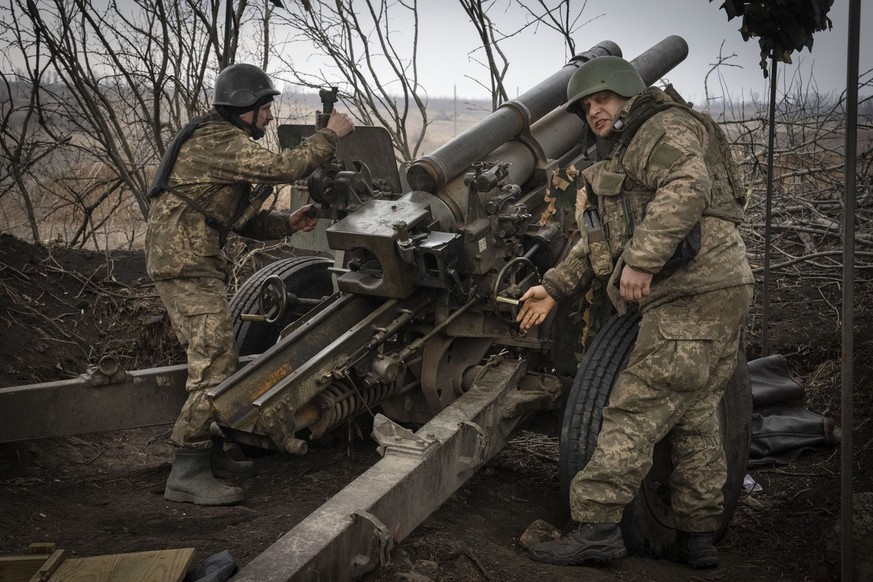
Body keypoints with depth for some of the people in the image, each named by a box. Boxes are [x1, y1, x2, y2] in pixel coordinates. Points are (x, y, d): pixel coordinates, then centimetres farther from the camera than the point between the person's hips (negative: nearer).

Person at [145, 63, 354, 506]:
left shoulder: (224, 143, 21)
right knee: (215, 368, -13)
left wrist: (286, 223, 6)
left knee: (219, 364, 17)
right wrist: (330, 135, -11)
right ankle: (186, 474, -11)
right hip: (186, 265, -11)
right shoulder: (216, 141, -13)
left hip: (196, 265, 11)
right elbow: (281, 167, -24)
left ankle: (210, 453, 28)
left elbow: (240, 221, 21)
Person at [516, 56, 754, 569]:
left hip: (696, 293, -11)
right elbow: (601, 243, 28)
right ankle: (699, 536, 19)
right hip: (710, 295, 11)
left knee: (637, 409, -11)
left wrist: (642, 260, -29)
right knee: (695, 413, 12)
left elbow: (687, 187, -23)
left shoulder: (667, 127, -2)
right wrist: (555, 287, 19)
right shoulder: (627, 157, 29)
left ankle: (596, 526, -9)